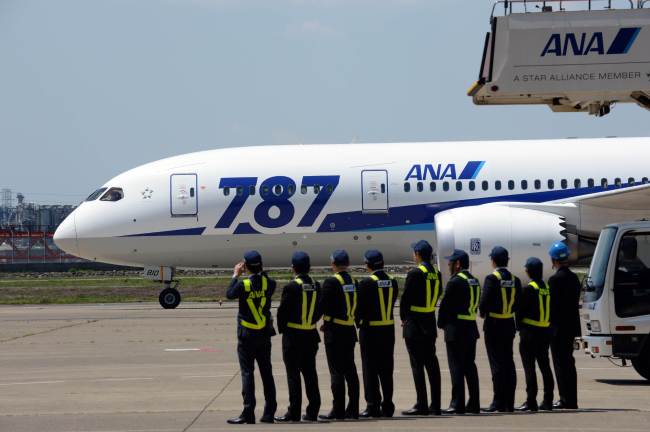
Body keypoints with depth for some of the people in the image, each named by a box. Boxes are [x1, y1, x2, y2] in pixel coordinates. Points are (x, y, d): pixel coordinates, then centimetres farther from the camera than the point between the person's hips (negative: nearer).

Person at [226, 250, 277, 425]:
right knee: (266, 372, 10)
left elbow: (229, 294, 2)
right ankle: (269, 412, 12)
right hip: (264, 334, 4)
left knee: (247, 372, -2)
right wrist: (261, 272, 12)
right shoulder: (268, 283, -5)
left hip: (247, 335, -4)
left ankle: (248, 412, -6)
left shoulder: (243, 285, -15)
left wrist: (235, 275, 13)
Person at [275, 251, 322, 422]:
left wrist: (282, 329, 3)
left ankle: (294, 412, 0)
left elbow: (282, 310, -12)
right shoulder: (316, 286, 3)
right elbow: (319, 310, 7)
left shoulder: (291, 286, -15)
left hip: (293, 336, -6)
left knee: (293, 374, -1)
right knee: (310, 373, 10)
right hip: (311, 335, 6)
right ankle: (312, 411, 11)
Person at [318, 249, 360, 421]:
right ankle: (353, 409, 13)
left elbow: (323, 305, -14)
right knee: (350, 370, 10)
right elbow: (356, 306, 10)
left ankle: (338, 410, -3)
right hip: (350, 331, 7)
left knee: (336, 371, -4)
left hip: (334, 331, -7)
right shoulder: (354, 282, 6)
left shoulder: (331, 282, -14)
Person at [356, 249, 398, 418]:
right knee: (386, 369, 10)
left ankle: (373, 406, 1)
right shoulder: (392, 281, 3)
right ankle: (387, 405, 12)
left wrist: (360, 322, 6)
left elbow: (360, 307, -11)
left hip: (370, 330, -5)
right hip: (389, 330, 5)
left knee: (370, 369, 1)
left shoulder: (366, 283, -14)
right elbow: (392, 303, 7)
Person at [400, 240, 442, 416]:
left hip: (414, 324, -7)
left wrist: (404, 318, 1)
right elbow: (437, 295, 11)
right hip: (430, 323, 7)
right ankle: (435, 405, 11)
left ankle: (421, 405, -5)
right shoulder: (436, 273, 6)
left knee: (417, 365, -4)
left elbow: (405, 298, -12)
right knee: (431, 363, 9)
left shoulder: (415, 273, -15)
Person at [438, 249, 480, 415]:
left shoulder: (455, 282, -14)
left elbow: (445, 306, -13)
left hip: (456, 331, -8)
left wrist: (441, 324, 3)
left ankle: (457, 404, -7)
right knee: (469, 366, 12)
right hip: (471, 329, 8)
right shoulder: (474, 281, 14)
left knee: (456, 367, -6)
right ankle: (473, 403, 13)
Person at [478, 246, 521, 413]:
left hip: (494, 325, -6)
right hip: (509, 325, 6)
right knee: (508, 363, 10)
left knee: (497, 363, -3)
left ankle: (499, 403, -2)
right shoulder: (515, 280, 3)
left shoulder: (492, 279, -15)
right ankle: (509, 403, 13)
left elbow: (485, 301, -18)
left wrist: (483, 313, 1)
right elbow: (518, 303, 5)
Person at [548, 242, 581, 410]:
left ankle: (566, 400, -3)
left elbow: (551, 304, -16)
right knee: (568, 363, 14)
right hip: (571, 326, 8)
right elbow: (575, 302, 11)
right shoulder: (574, 278, 7)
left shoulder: (555, 279, -17)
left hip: (558, 328, -8)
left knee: (561, 364, -3)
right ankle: (571, 400, 17)